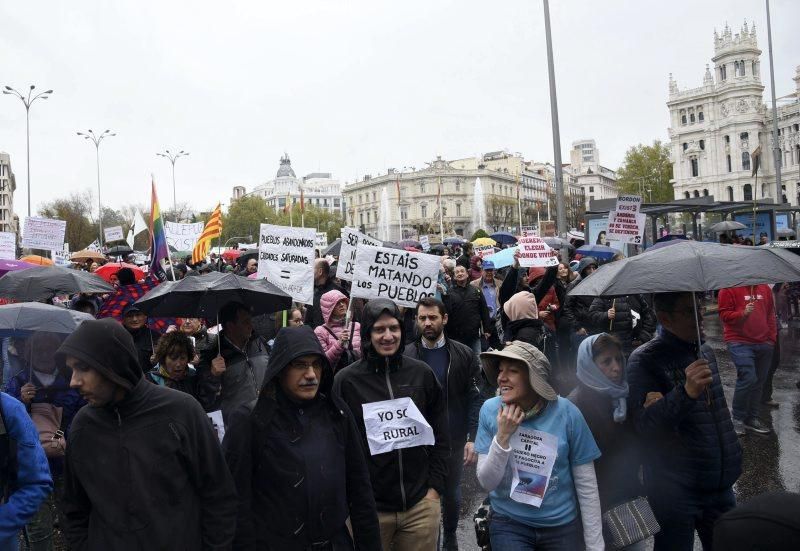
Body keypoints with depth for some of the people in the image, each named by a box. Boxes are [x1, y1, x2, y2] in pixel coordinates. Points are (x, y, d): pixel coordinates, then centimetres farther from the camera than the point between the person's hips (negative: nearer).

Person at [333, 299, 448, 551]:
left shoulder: (422, 373, 1)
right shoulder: (346, 380, -7)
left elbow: (440, 435, 7)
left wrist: (435, 487, 3)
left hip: (421, 505, 2)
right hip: (368, 508, -2)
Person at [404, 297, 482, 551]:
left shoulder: (464, 355, -3)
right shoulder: (406, 356, -3)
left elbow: (474, 399, -4)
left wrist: (472, 438, -12)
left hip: (454, 439, 1)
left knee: (452, 492, 17)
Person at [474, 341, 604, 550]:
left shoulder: (566, 413, -16)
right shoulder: (491, 410, -12)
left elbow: (587, 486, -7)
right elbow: (487, 483, -11)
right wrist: (502, 437, -24)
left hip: (561, 525, 1)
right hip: (508, 524, 0)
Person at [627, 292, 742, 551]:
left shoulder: (706, 352, 8)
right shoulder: (643, 361, -15)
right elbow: (643, 425, -24)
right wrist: (685, 393, -35)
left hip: (721, 486, 7)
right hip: (675, 492, -6)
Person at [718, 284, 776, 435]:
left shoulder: (765, 288, 12)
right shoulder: (729, 289, -5)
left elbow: (771, 315, 18)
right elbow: (724, 314, -9)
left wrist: (772, 338, 13)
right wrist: (743, 313, -24)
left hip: (764, 344, 6)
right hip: (740, 342, -6)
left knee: (759, 382, 10)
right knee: (748, 378, -16)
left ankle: (752, 418, 22)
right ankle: (738, 419, 0)